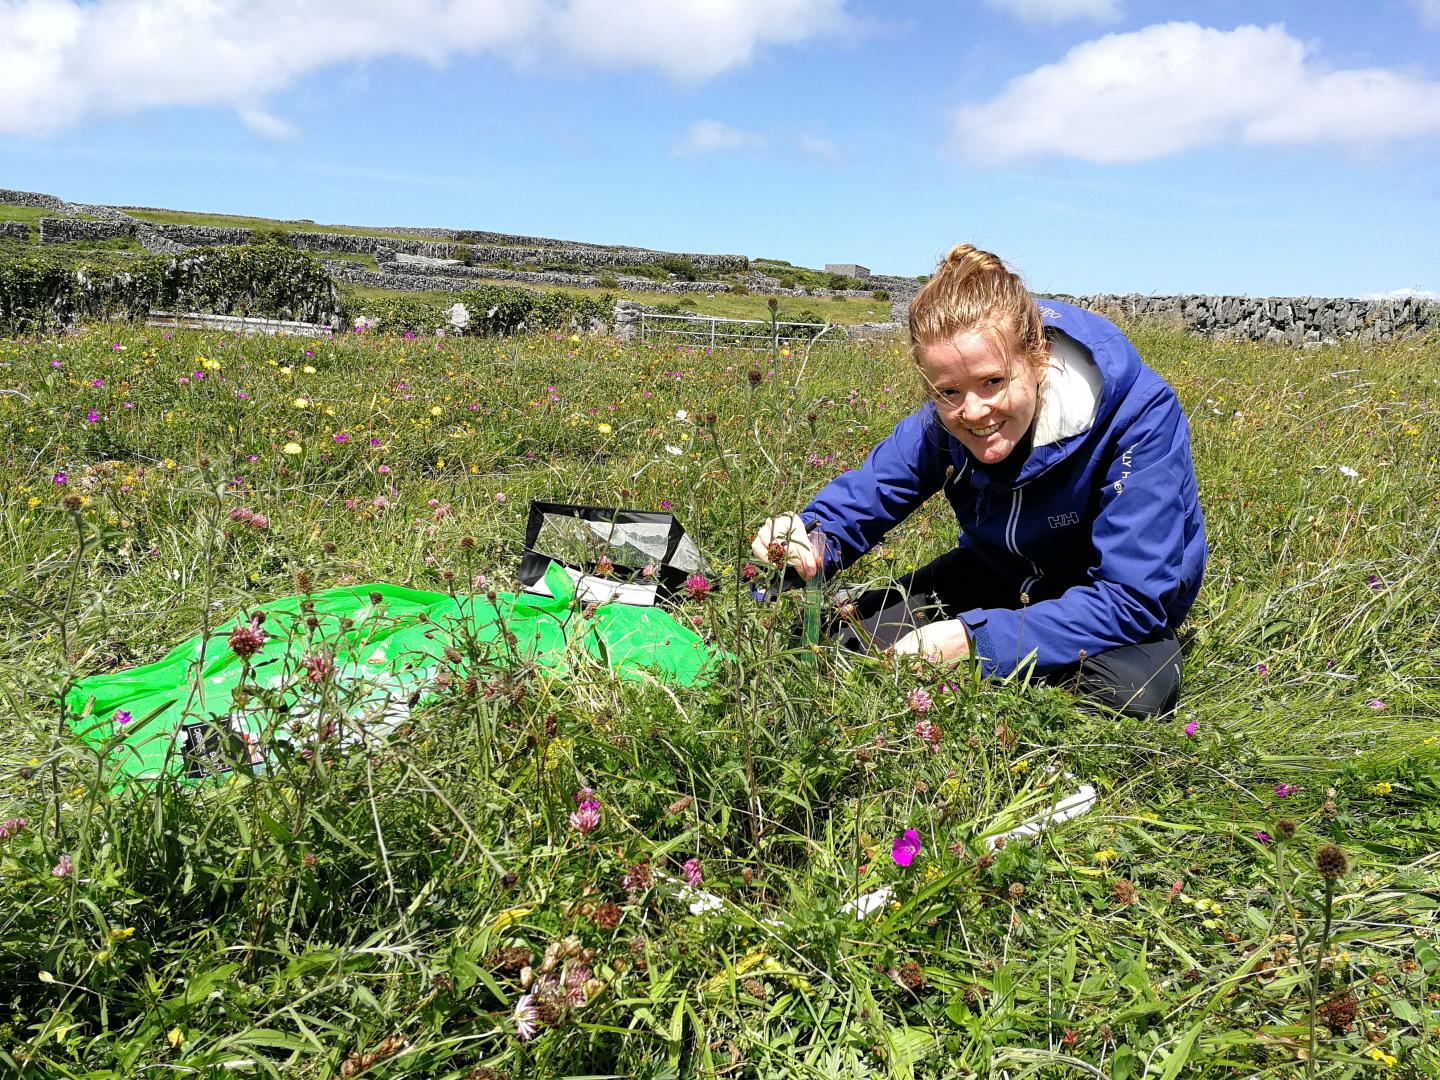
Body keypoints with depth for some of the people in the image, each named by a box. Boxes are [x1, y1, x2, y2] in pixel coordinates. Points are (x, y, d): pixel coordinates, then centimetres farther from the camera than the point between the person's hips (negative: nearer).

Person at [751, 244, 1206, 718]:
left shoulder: (1139, 416, -32)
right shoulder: (942, 422, -19)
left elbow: (1134, 598, -33)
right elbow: (861, 494, -8)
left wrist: (977, 640, -40)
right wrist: (809, 539, -34)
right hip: (1002, 575, 4)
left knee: (1130, 691, -38)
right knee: (847, 639, -10)